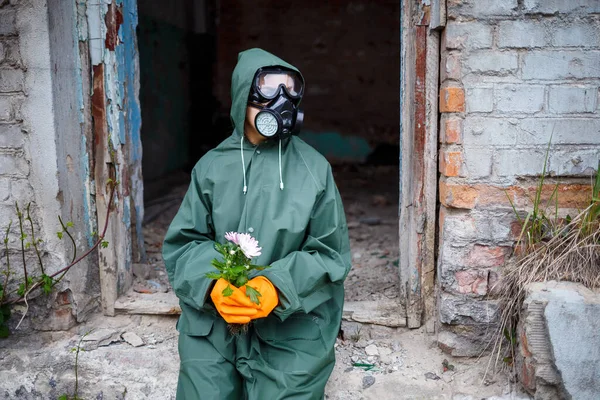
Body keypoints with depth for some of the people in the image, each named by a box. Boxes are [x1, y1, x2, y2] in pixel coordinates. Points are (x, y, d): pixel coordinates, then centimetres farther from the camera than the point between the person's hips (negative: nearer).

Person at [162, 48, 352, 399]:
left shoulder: (314, 169, -4)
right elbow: (183, 242, 2)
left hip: (292, 333, -1)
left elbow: (331, 253, -4)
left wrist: (277, 288, -19)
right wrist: (213, 283, -18)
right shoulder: (213, 166, -1)